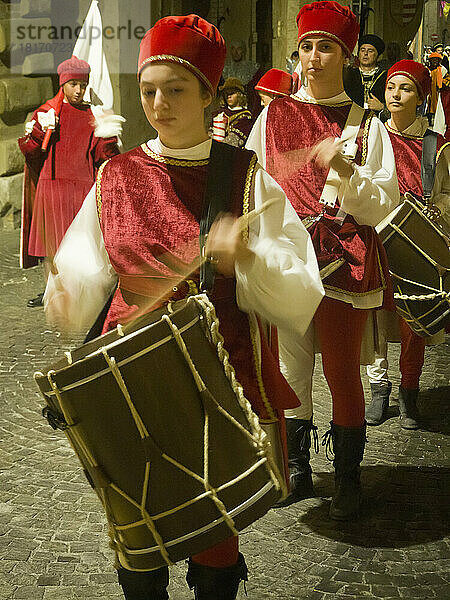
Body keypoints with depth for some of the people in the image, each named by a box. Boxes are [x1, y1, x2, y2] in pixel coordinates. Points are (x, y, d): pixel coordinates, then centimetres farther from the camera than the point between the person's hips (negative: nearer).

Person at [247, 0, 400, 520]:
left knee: (342, 374, 3)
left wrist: (344, 167, -20)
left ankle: (347, 478, 19)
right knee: (289, 369, 9)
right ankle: (296, 470, 25)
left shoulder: (366, 124, 1)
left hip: (344, 261, -2)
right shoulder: (273, 116, 9)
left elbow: (383, 205, -6)